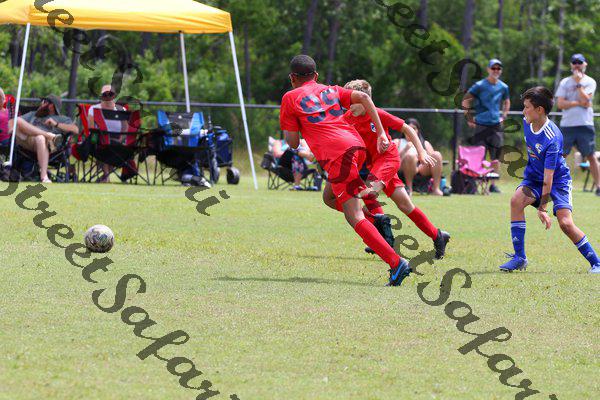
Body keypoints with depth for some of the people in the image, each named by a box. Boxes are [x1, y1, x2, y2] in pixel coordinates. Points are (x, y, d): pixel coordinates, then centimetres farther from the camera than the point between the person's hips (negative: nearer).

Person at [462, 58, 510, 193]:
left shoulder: (503, 87, 9)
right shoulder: (479, 86, -5)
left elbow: (506, 102, 28)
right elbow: (465, 101, -2)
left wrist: (503, 116, 15)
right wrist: (469, 119, -4)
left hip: (496, 126, 4)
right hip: (481, 125, -4)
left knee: (496, 157, 3)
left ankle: (493, 184, 10)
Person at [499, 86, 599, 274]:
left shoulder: (552, 139, -30)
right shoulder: (527, 123, -8)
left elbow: (548, 177, -30)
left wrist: (543, 208, -30)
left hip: (558, 178, -6)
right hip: (534, 176, 6)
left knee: (565, 223, -20)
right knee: (516, 201, -23)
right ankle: (519, 258, -17)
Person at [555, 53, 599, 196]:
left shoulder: (590, 82, 5)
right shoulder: (565, 82, 10)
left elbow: (585, 99, -11)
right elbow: (560, 104, -1)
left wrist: (578, 83, -9)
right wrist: (579, 103, -10)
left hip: (585, 124, -2)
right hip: (567, 124, 2)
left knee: (591, 156, -1)